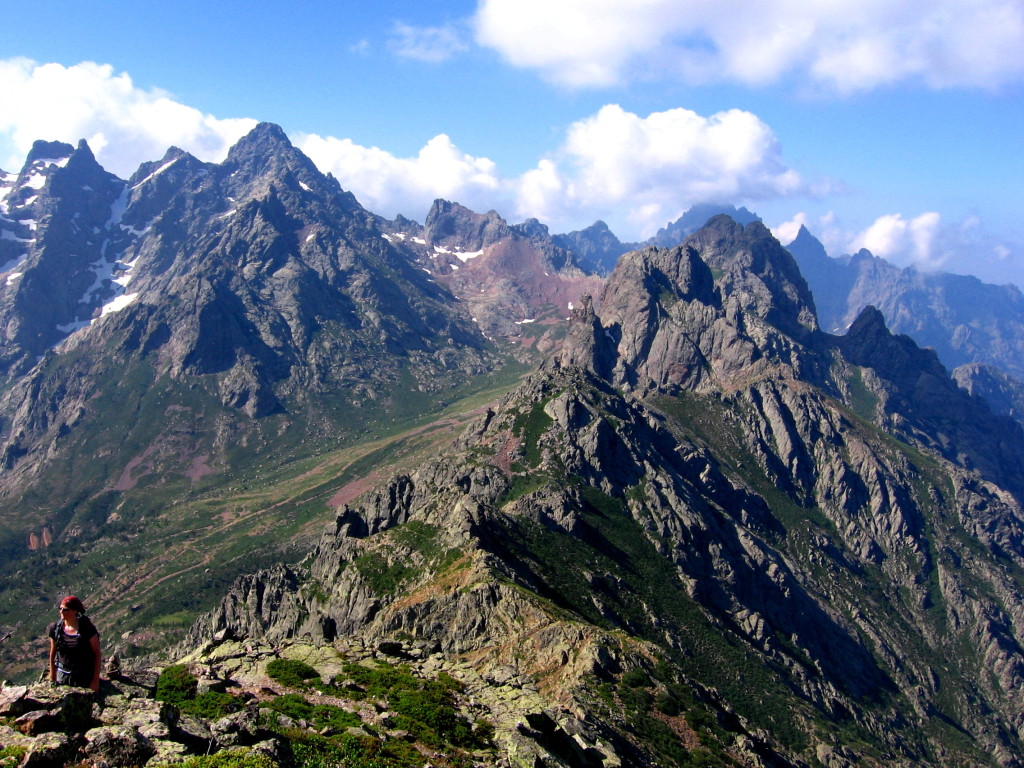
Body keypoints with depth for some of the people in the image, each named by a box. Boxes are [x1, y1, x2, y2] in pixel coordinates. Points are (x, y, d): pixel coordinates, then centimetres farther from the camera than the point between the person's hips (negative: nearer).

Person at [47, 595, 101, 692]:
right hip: (62, 678, 3)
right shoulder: (55, 629, -4)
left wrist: (96, 681, -11)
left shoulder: (87, 629, -15)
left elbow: (97, 654, -11)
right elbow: (52, 654, 6)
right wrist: (52, 680, 9)